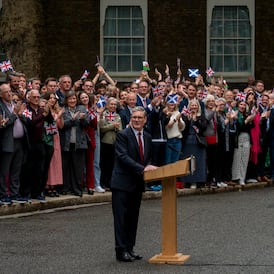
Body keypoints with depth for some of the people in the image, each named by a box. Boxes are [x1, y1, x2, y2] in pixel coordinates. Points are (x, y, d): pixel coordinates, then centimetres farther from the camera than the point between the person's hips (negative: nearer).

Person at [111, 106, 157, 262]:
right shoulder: (123, 135, -9)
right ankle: (121, 251, -1)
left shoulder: (147, 137, 13)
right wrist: (142, 168, -26)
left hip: (138, 184, 7)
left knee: (133, 217, 11)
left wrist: (149, 166, -1)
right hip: (123, 183, -7)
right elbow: (123, 157, -20)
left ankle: (130, 248, 18)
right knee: (121, 217, -4)